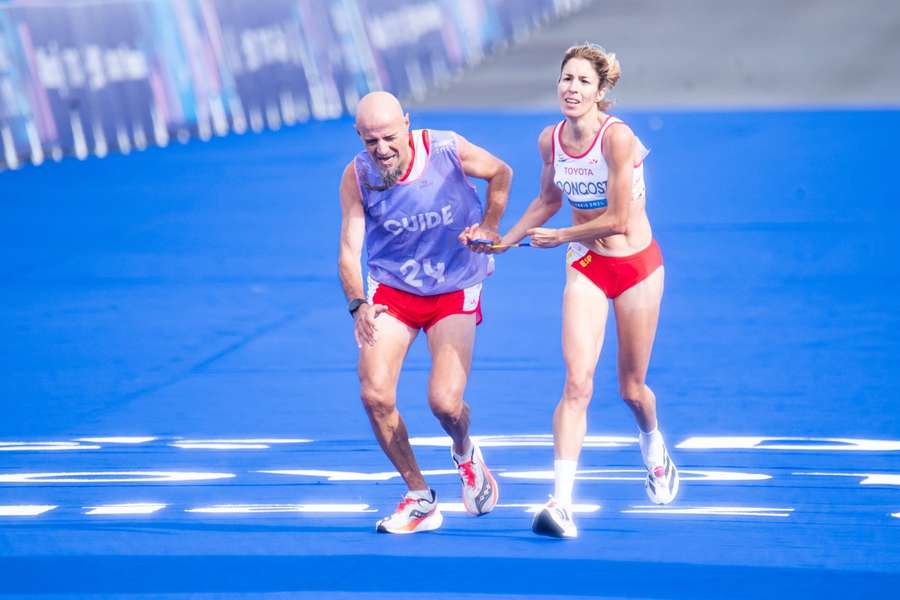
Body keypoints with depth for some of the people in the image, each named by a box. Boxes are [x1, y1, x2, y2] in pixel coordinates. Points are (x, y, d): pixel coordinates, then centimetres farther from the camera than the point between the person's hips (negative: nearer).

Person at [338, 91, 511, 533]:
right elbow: (350, 251, -18)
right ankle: (420, 500, 5)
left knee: (445, 402, -14)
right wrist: (358, 305, -35)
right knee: (375, 395, -13)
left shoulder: (448, 150, -17)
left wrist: (489, 227, -8)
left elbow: (501, 173, 4)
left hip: (455, 291, -2)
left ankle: (465, 454, 24)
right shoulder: (357, 177, -15)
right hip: (391, 289, 2)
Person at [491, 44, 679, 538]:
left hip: (637, 263, -3)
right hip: (586, 268, 3)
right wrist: (506, 240, 11)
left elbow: (617, 220, -21)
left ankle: (655, 450, 46)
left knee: (631, 388, 10)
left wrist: (560, 236, -10)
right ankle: (561, 502, -20)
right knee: (578, 383, -14)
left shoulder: (617, 138, -22)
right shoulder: (550, 140, -4)